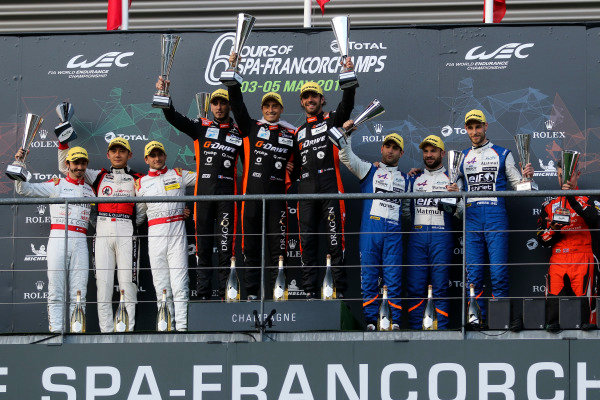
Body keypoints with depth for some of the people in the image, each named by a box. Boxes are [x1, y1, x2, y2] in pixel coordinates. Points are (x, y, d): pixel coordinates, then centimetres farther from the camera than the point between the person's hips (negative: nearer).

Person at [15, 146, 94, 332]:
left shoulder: (90, 190, 19)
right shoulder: (56, 185, 9)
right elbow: (24, 189, 2)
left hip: (80, 242, 3)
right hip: (58, 239, -3)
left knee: (79, 293, -2)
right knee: (56, 291, -7)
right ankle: (56, 330, -8)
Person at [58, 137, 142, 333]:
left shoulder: (136, 180, 16)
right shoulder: (99, 176, 20)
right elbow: (65, 168, 21)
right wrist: (63, 143, 11)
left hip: (126, 231, -1)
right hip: (103, 231, 1)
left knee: (127, 282, -8)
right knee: (103, 282, -5)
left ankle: (128, 330, -7)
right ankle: (106, 331, -4)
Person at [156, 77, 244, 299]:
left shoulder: (239, 133, 11)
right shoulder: (201, 127, 11)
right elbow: (173, 118, 2)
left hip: (227, 191, -1)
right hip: (203, 190, 1)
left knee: (225, 244, -6)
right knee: (203, 244, 3)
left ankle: (226, 293, -5)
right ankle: (203, 293, 6)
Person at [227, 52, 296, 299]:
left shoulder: (291, 133, 12)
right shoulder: (251, 128, 11)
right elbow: (237, 105, 4)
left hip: (278, 194, -1)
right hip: (252, 192, 1)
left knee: (277, 243, -2)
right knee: (251, 242, 2)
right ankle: (251, 292, 6)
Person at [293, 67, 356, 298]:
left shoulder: (332, 121, 11)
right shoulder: (299, 132, 25)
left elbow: (347, 104, -9)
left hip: (330, 186, -5)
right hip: (306, 189, 5)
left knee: (335, 240, -8)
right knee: (307, 240, 0)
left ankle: (340, 289, -8)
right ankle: (310, 291, 2)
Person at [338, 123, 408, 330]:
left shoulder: (405, 179, 23)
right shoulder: (368, 170, 16)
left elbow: (407, 208, 28)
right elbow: (346, 157, 3)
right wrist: (346, 133, -7)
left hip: (394, 233, 1)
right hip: (370, 230, -1)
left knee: (393, 278, -4)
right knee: (369, 276, -4)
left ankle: (394, 321, -3)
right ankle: (371, 320, -2)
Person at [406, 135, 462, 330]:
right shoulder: (415, 179, 20)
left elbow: (459, 211, 3)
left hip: (442, 235, -3)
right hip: (417, 234, 3)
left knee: (440, 286, -6)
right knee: (415, 287, -4)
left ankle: (441, 330, -6)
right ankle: (415, 330, -2)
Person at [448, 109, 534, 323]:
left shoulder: (502, 154, 10)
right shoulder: (462, 158, 18)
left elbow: (517, 184, 10)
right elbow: (458, 190, 20)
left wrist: (526, 177, -11)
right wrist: (453, 191, -2)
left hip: (496, 217, -3)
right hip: (471, 217, 3)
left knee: (498, 272, -9)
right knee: (473, 274, -1)